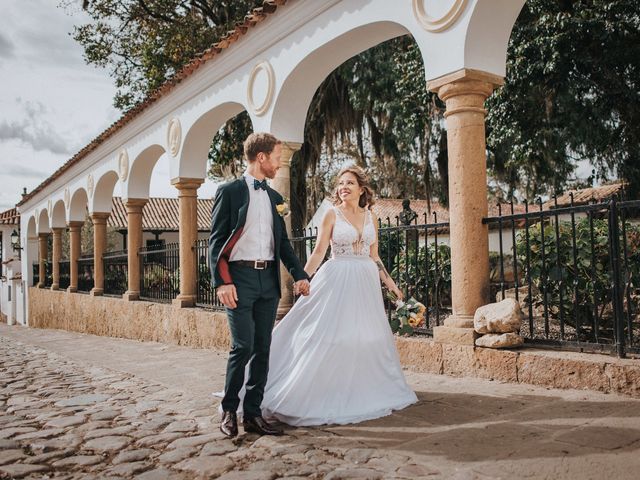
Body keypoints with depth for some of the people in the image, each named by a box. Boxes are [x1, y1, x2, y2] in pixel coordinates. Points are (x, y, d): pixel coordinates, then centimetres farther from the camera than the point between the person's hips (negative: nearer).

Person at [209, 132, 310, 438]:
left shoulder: (275, 197, 16)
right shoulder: (230, 191, -1)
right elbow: (216, 240, -5)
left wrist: (299, 275, 7)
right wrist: (221, 282, -15)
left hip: (269, 279, 6)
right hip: (240, 278, -6)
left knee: (263, 348, 7)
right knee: (243, 346, -9)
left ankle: (253, 414, 17)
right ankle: (228, 410, 11)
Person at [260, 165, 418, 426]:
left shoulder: (371, 217, 10)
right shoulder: (332, 215, -2)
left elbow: (374, 256, 14)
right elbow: (318, 252, -5)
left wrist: (388, 280, 9)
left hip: (365, 283, 5)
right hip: (337, 281, -4)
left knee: (367, 337, 9)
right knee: (330, 337, -5)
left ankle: (365, 394, 24)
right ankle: (323, 394, 7)